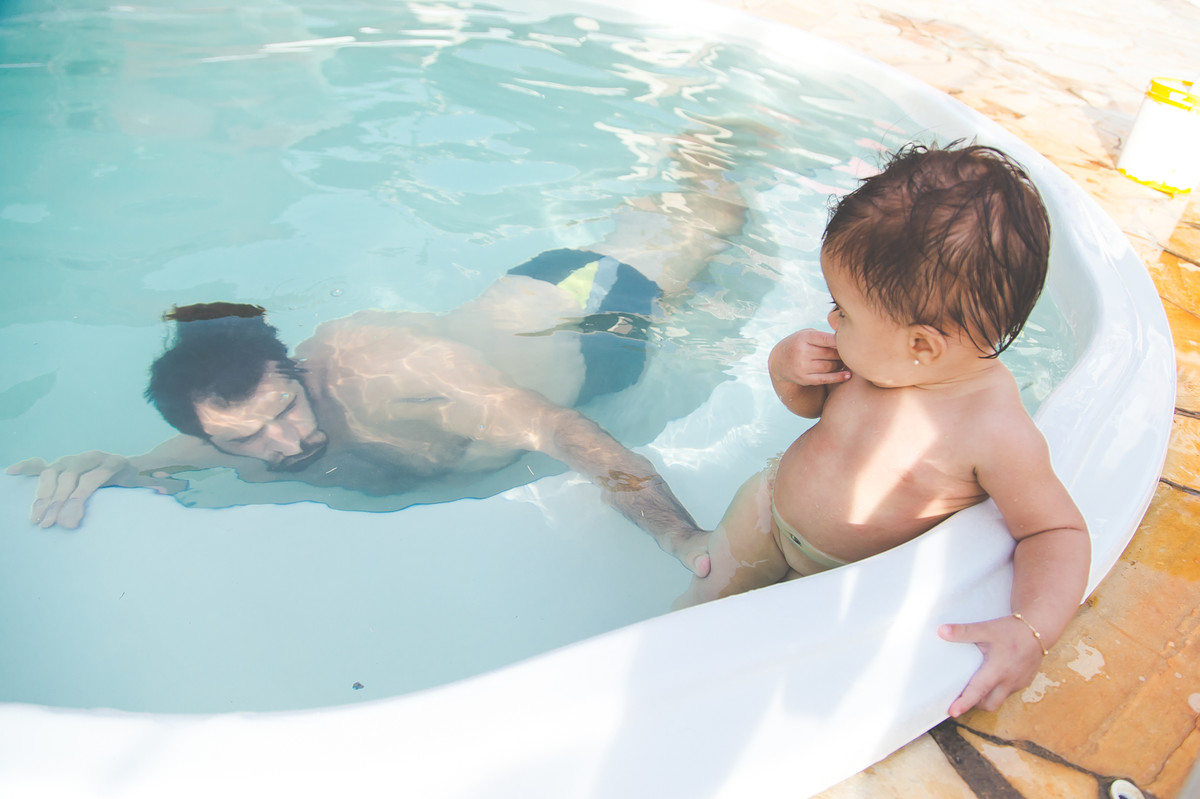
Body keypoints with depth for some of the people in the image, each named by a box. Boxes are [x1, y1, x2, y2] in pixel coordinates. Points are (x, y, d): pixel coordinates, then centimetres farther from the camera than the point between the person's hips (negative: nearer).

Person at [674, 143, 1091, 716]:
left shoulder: (998, 433, -33)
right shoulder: (875, 354, -17)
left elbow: (1057, 531, -22)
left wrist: (1030, 632, -39)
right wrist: (786, 367, -23)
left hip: (848, 580, -4)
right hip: (771, 503, 4)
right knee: (708, 597, 10)